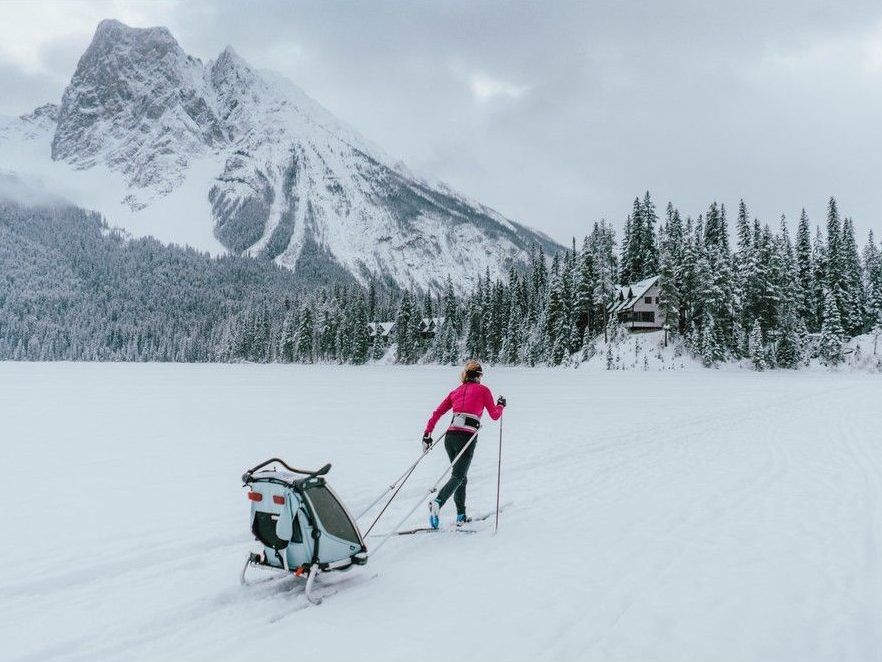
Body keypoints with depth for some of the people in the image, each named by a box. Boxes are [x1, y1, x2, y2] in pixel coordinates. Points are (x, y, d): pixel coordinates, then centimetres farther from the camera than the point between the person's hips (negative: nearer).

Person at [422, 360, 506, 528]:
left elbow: (437, 413, 12)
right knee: (458, 476, -8)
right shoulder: (483, 390, 7)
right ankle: (437, 502, -33)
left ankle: (461, 516, 15)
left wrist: (427, 435, 12)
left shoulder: (456, 391, 19)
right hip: (467, 437, -5)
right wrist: (501, 405, 29)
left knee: (461, 476, 16)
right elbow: (495, 415, 9)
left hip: (450, 436, 5)